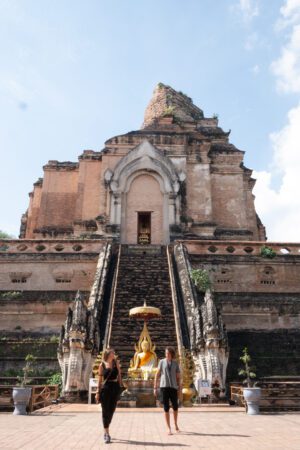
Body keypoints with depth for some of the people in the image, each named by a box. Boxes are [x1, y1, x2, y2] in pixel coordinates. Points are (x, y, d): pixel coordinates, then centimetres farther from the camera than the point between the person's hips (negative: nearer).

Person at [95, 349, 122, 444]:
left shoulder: (116, 363, 5)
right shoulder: (102, 365, -2)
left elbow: (119, 375, 7)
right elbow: (100, 379, 1)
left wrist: (120, 387, 1)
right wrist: (98, 392, -1)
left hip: (115, 388, 3)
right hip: (105, 388, -3)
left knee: (111, 410, 11)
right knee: (105, 411, 0)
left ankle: (106, 431, 31)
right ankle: (107, 434, 7)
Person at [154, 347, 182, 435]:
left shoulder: (175, 363, 8)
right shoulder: (162, 362, 4)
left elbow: (178, 377, 10)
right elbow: (157, 375, 5)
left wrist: (180, 389, 3)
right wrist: (155, 388, 1)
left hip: (173, 387, 2)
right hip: (164, 386, -1)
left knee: (175, 407, 6)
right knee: (166, 408, -1)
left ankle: (175, 424, 31)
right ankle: (169, 428, 8)